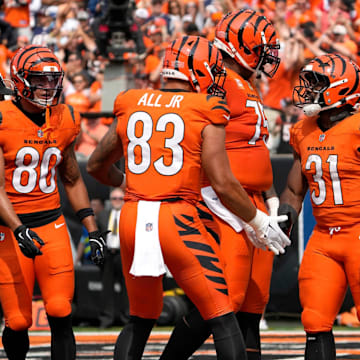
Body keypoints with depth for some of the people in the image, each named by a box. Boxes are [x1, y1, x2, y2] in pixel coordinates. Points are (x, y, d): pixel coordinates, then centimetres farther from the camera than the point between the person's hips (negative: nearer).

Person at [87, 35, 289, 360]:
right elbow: (223, 184, -8)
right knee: (222, 319, 3)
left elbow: (97, 167, 24)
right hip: (177, 220, -5)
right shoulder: (205, 114, -2)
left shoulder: (131, 107, 12)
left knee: (141, 320, 21)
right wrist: (259, 222, 6)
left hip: (133, 217, 5)